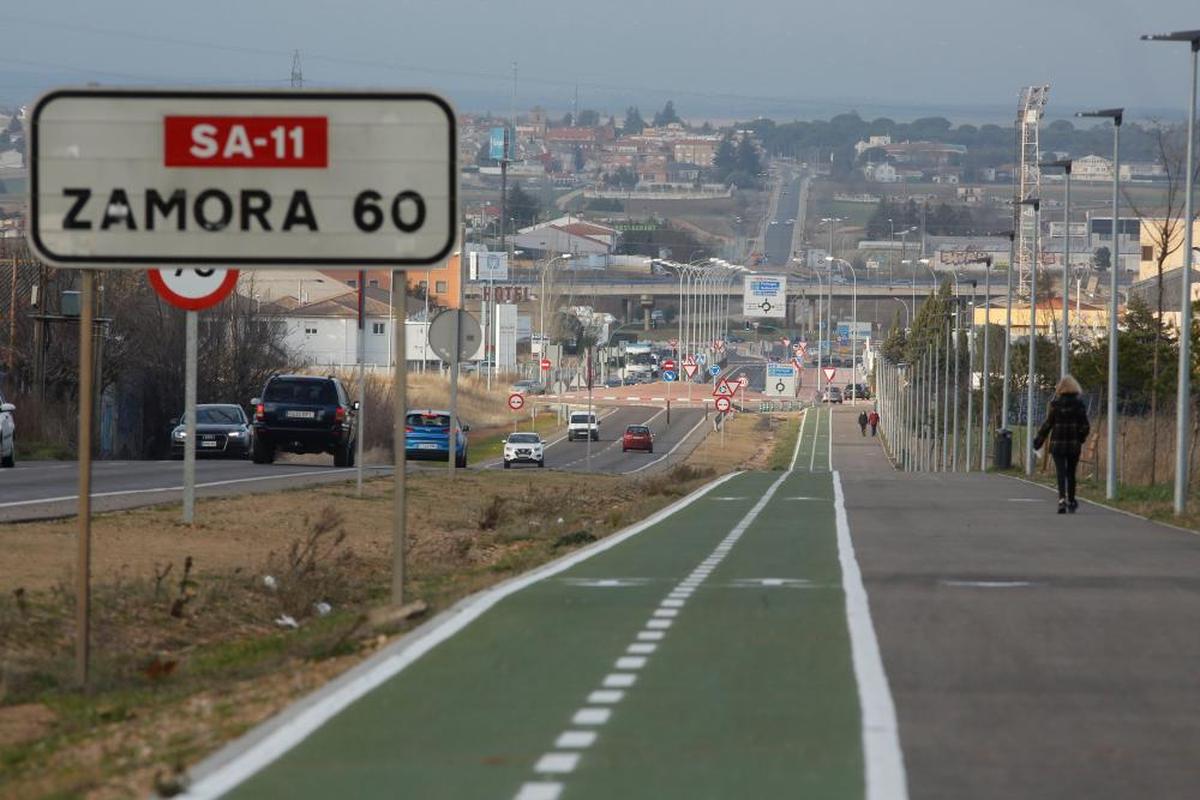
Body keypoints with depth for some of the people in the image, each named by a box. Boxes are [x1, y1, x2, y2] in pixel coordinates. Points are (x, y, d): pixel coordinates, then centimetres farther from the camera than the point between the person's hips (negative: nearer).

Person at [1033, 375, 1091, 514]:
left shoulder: (1055, 404, -6)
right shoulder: (1079, 405, -2)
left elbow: (1048, 424, -5)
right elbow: (1085, 427, -2)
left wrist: (1039, 440, 5)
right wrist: (1080, 439, 15)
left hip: (1057, 444, -2)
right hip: (1074, 445, 2)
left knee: (1061, 473, -4)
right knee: (1071, 473, 14)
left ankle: (1062, 498, -23)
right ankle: (1071, 502, 24)